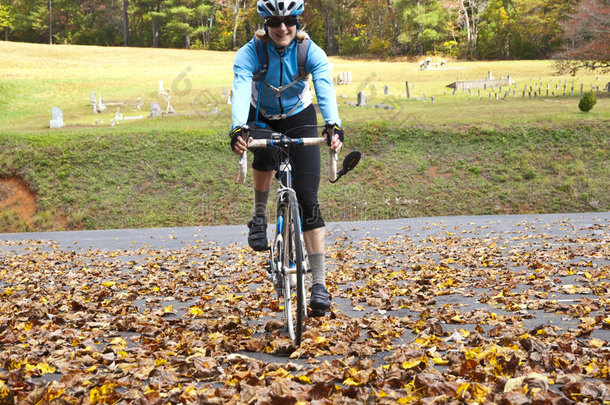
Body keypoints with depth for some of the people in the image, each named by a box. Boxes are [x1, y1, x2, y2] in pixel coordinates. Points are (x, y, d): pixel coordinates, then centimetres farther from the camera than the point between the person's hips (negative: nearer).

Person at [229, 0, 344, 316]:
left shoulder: (311, 52, -23)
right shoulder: (250, 53, -24)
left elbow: (325, 89, -38)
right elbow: (240, 91, -39)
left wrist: (334, 126, -58)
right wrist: (237, 129, -58)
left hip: (299, 119, 0)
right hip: (261, 118, 1)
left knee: (307, 199, -12)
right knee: (264, 158, -34)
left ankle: (319, 283, -9)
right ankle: (259, 216, 0)